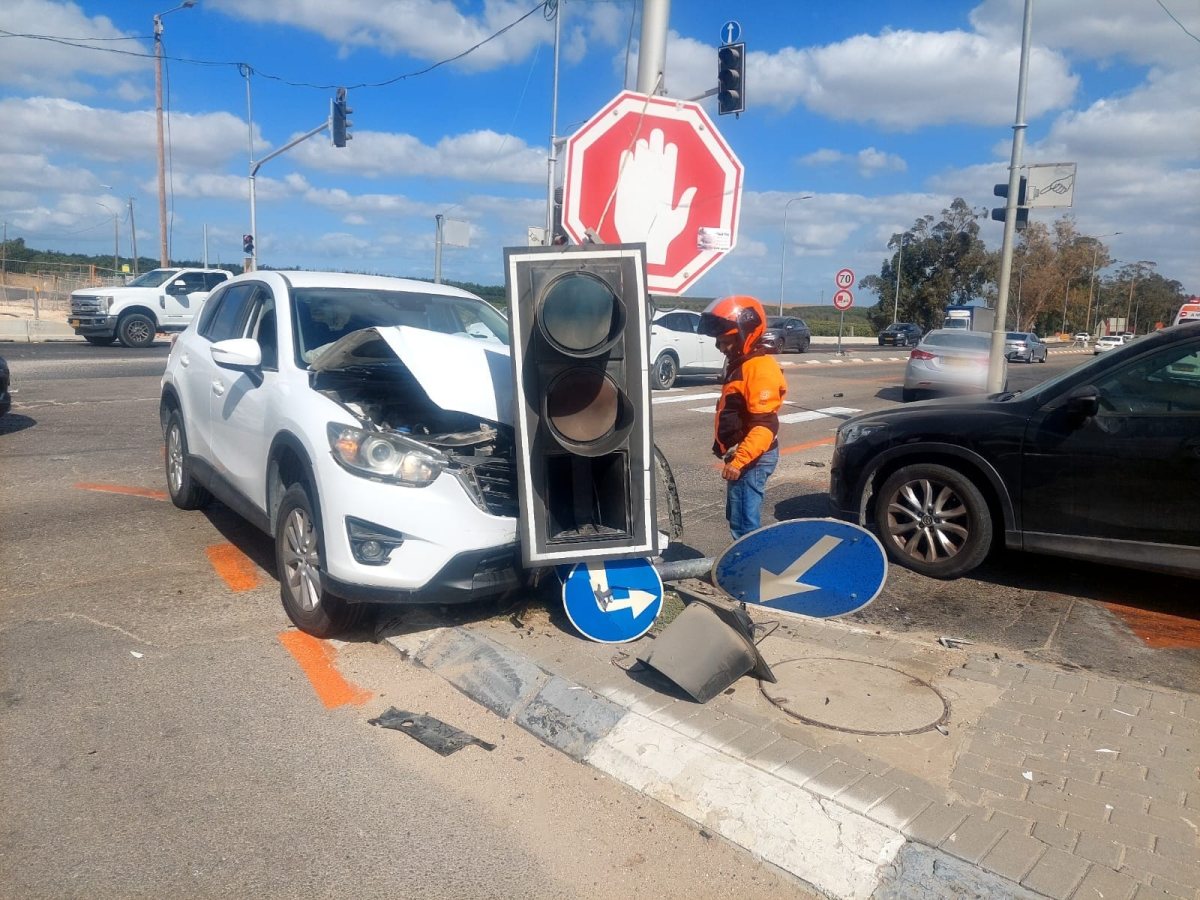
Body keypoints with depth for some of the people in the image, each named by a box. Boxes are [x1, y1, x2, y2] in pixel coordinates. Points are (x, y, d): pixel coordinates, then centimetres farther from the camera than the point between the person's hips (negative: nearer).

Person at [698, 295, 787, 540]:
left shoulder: (760, 369, -20)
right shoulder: (740, 363, 13)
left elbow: (765, 427, -26)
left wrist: (739, 461, -29)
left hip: (752, 458, -11)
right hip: (739, 455, 11)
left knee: (745, 523, -7)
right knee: (736, 517, 19)